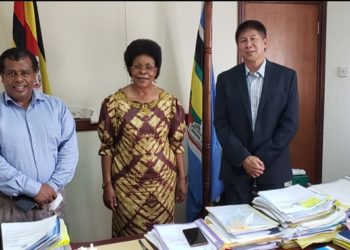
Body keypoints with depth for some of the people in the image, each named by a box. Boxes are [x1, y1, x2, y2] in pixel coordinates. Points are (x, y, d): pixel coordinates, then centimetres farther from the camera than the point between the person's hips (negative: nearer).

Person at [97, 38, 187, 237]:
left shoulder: (169, 102, -2)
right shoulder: (114, 102, -8)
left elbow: (177, 144, 4)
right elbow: (107, 147, -4)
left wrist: (182, 178, 3)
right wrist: (107, 184, -5)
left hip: (163, 182, 2)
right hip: (127, 184, -1)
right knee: (128, 237, 10)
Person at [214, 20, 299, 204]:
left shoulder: (286, 76, -1)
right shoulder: (226, 79, 2)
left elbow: (290, 123, -5)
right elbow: (221, 124, -3)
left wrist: (262, 158, -11)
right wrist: (243, 158, -13)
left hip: (274, 168, 0)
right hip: (236, 168, 1)